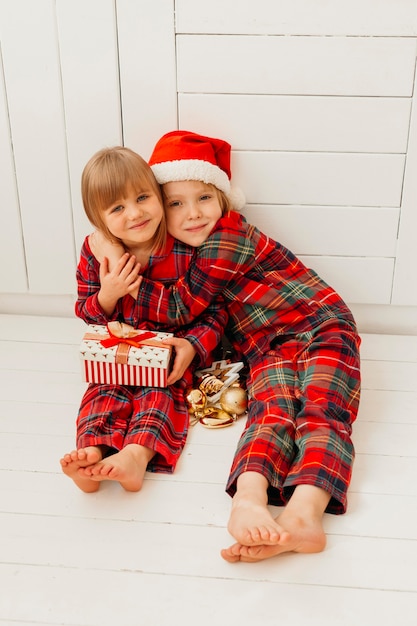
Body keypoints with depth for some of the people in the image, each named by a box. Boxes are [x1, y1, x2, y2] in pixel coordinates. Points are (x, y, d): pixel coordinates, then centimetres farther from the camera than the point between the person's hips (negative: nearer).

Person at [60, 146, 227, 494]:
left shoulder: (187, 251, -14)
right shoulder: (95, 252, -6)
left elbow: (216, 311, -7)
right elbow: (86, 314, 3)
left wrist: (194, 345, -25)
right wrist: (107, 295, -20)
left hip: (172, 350, -2)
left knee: (161, 389, -26)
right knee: (105, 389, -21)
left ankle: (138, 454, -46)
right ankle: (93, 450, -41)